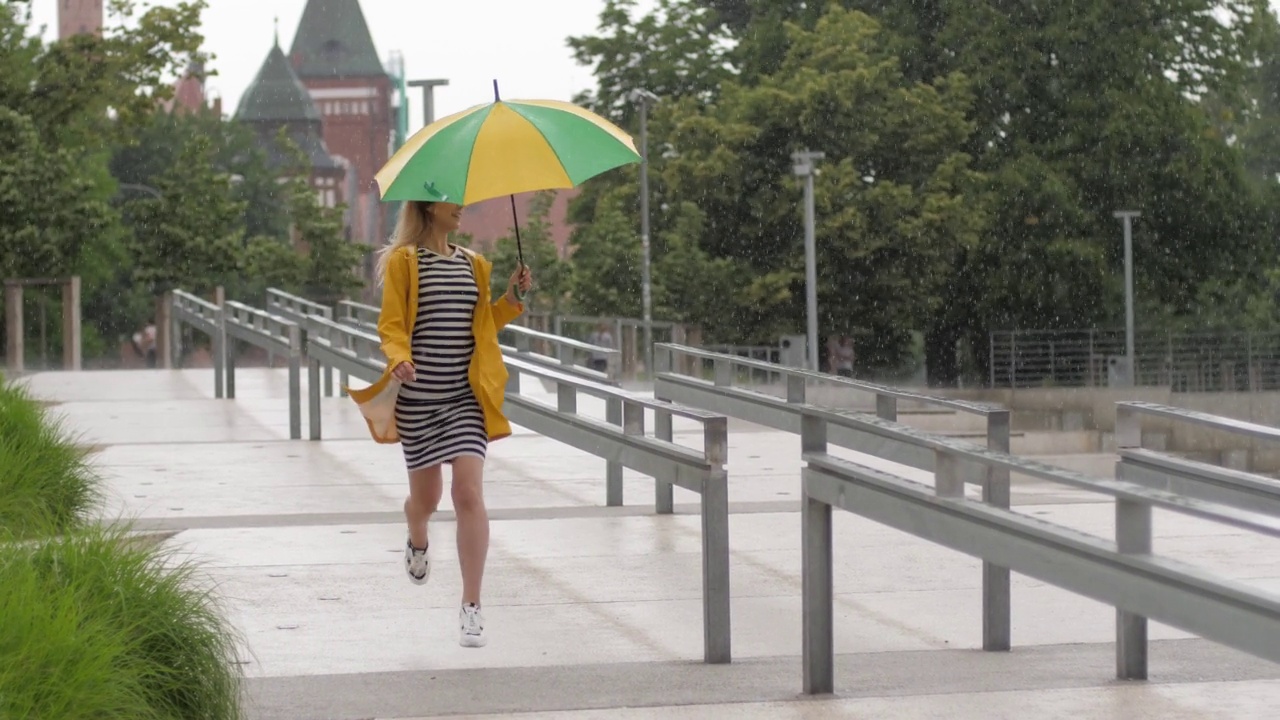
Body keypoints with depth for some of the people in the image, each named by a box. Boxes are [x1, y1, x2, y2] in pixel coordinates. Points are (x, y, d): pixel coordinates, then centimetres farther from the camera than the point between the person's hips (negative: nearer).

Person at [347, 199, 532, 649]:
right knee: (426, 496, 11)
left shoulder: (473, 265, 12)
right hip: (418, 396, -2)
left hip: (466, 395, 2)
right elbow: (391, 326, -6)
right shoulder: (403, 261, -2)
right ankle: (417, 543, 50)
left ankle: (471, 606, -10)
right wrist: (399, 358, -25)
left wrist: (512, 300, 3)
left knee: (469, 492, -12)